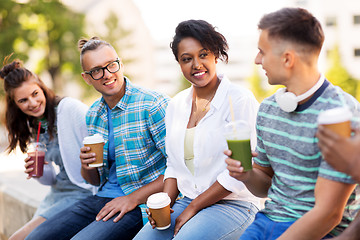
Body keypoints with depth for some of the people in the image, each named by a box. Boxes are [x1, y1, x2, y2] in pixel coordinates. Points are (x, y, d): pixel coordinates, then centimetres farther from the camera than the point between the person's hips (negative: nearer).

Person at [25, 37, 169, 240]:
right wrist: (87, 167, -4)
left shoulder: (153, 105, -12)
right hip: (102, 198, 7)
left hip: (141, 205, -6)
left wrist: (133, 198, -18)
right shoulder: (93, 114, 10)